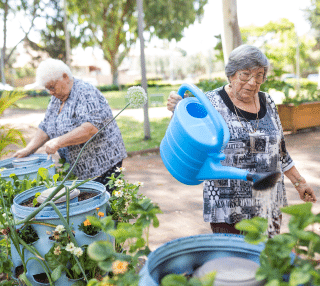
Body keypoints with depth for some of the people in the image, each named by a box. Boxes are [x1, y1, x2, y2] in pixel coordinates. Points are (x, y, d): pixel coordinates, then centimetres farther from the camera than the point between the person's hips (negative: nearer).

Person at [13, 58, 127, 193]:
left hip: (104, 163, -8)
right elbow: (45, 128, 17)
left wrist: (58, 142, -28)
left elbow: (91, 127, -27)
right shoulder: (56, 99, 12)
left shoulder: (86, 92, -15)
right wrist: (29, 149, 3)